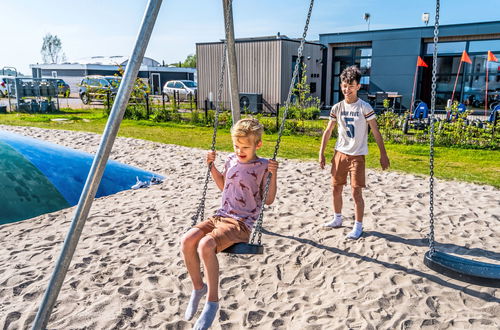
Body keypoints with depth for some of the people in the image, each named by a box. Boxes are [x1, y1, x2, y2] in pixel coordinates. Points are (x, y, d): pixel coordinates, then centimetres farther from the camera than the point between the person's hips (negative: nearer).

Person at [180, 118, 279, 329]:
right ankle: (198, 287, 5)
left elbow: (268, 200, -3)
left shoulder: (263, 167, -5)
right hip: (220, 216, 6)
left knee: (206, 245, -32)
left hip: (241, 223, -6)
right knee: (187, 241, -19)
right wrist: (212, 166, 17)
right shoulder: (231, 160, 12)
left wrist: (273, 175, -16)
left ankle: (212, 301, -14)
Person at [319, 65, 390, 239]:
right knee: (336, 189, 11)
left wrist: (383, 154, -9)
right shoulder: (337, 107, 4)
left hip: (357, 155, -4)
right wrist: (321, 153, 7)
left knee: (356, 192, -5)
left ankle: (358, 226, 8)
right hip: (340, 153, 5)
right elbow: (328, 131, 10)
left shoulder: (365, 107, -9)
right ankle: (337, 219, 30)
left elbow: (376, 132, -7)